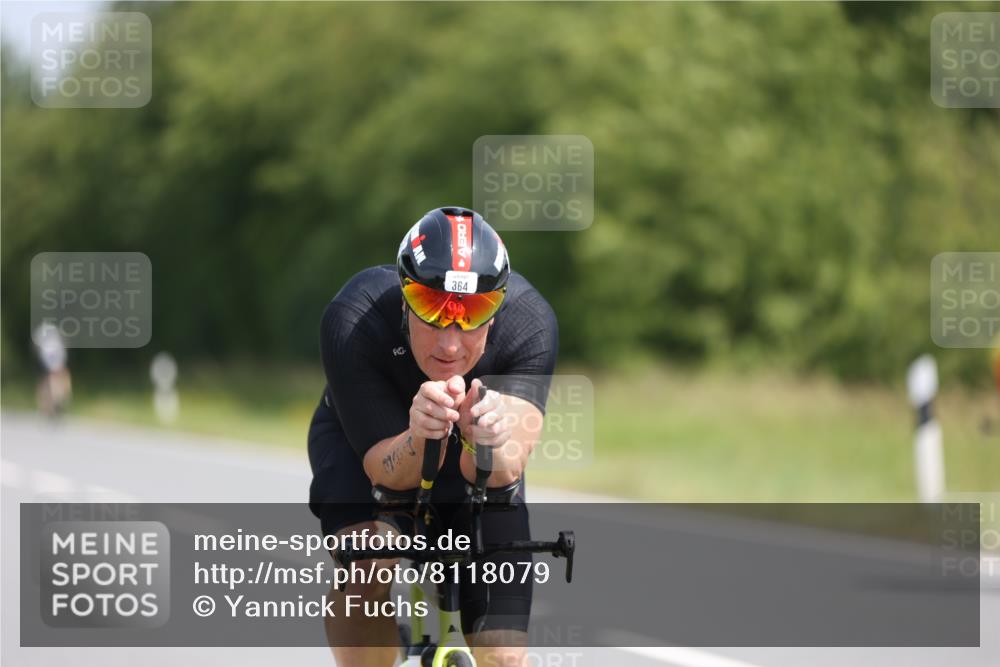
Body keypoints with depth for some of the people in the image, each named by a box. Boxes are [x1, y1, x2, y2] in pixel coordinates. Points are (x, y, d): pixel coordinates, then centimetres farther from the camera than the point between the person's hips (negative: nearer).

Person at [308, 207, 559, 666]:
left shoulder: (530, 323, -33)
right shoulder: (351, 322, -36)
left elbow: (500, 474, -39)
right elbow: (387, 470, -35)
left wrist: (489, 444, -63)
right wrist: (419, 437, -58)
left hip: (471, 460, 1)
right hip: (360, 439, -1)